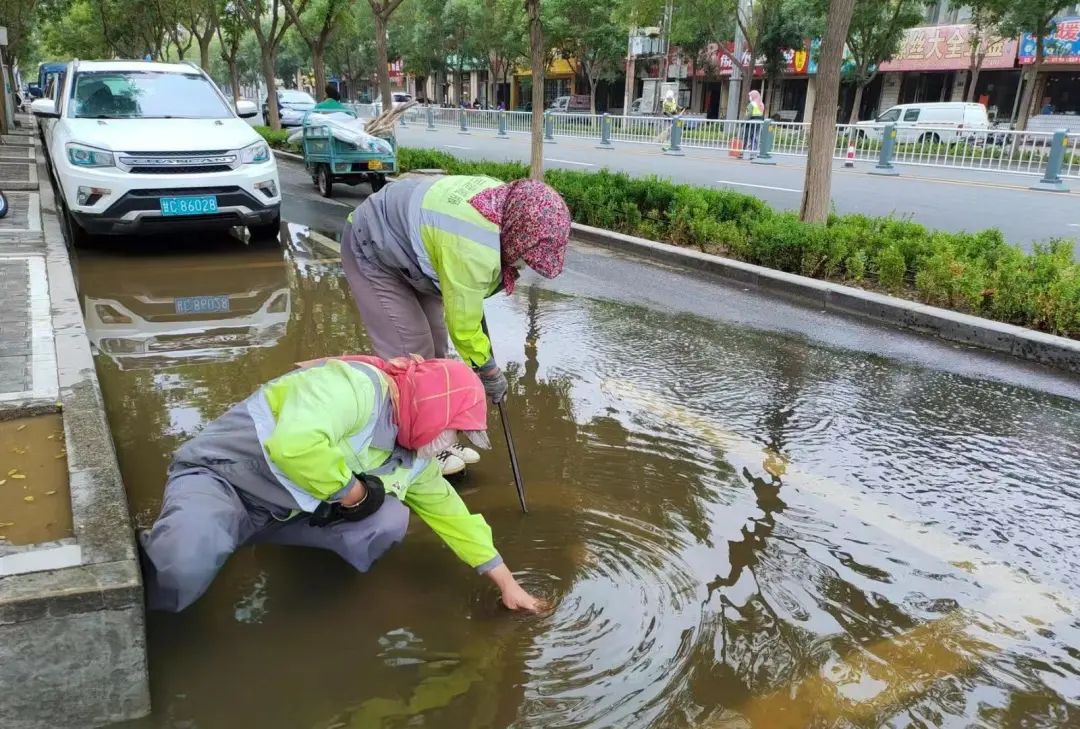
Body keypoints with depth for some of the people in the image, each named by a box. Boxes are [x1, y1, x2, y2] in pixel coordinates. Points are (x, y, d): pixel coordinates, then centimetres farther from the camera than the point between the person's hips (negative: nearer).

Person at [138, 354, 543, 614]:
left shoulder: (412, 455, 4)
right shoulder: (358, 386, -28)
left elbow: (447, 510, 14)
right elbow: (294, 445, -44)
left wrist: (506, 581, 16)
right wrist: (352, 492, -26)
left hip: (283, 510, 8)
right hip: (218, 476, -8)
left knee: (390, 520, -12)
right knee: (187, 567, -39)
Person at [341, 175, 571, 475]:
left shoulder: (506, 197, -15)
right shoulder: (472, 250, -38)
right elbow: (463, 326, -26)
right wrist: (489, 371, -12)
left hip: (398, 235, 9)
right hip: (370, 253, -9)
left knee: (435, 350, 9)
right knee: (412, 355, -10)